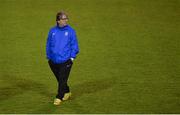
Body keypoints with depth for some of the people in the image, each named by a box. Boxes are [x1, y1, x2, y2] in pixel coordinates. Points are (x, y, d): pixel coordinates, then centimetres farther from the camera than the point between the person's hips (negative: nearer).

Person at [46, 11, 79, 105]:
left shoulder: (71, 31, -4)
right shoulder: (52, 31, 1)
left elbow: (74, 45, -1)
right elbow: (48, 44, 8)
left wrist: (72, 57, -6)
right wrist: (48, 56, 6)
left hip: (66, 61, -3)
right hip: (53, 61, 3)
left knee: (62, 80, -5)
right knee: (59, 79, 15)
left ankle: (59, 98, 3)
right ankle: (66, 92, 35)